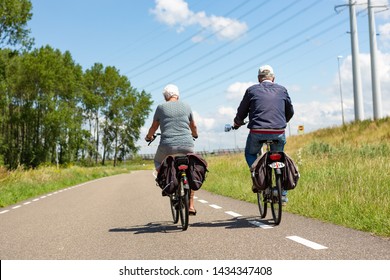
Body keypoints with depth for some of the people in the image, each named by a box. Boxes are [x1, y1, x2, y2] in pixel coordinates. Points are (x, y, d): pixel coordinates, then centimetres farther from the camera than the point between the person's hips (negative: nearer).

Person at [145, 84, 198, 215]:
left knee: (158, 162, 29)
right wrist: (194, 135, 46)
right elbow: (193, 126, 24)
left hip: (168, 146, -2)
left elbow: (154, 127, 14)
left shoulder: (161, 107, 6)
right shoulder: (186, 106, 12)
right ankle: (191, 206, 17)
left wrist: (149, 137, 36)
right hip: (187, 145, 2)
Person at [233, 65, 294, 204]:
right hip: (279, 132, 2)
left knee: (250, 154, 25)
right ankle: (282, 193, 18)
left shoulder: (252, 90, 8)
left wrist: (237, 123, 37)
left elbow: (241, 112, 15)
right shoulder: (282, 90, 13)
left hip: (257, 132, -2)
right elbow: (290, 111, 25)